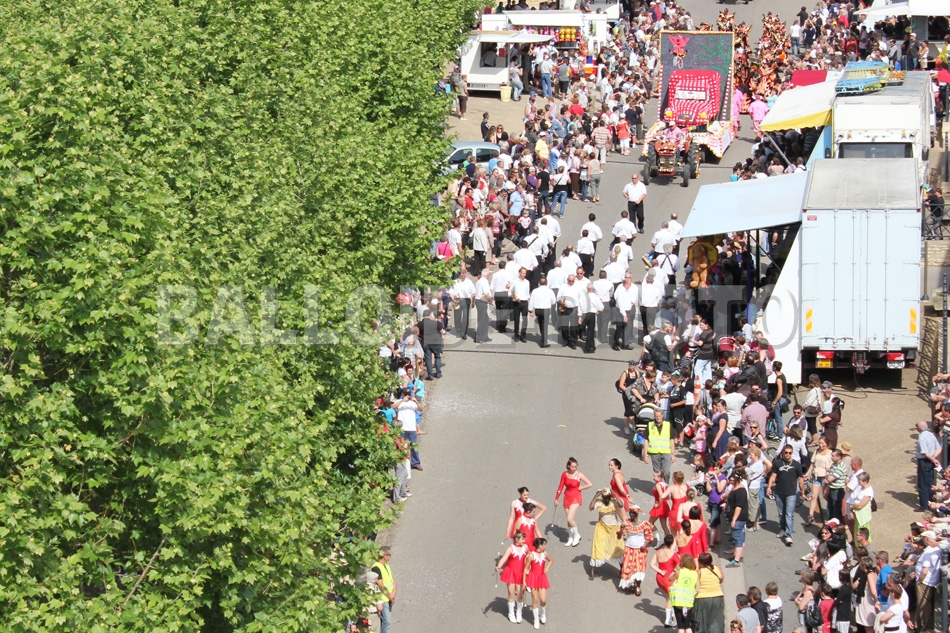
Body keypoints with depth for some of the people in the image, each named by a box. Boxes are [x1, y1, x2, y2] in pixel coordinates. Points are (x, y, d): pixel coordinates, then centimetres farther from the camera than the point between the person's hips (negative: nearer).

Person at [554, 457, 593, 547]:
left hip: (576, 498, -4)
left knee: (570, 519, -15)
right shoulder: (564, 474, 0)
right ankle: (570, 538, 23)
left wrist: (580, 488, -6)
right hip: (567, 497, 4)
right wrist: (556, 499, 8)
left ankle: (576, 535, 6)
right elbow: (560, 486, 7)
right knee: (569, 520, 7)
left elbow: (590, 484, -10)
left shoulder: (579, 475, -10)